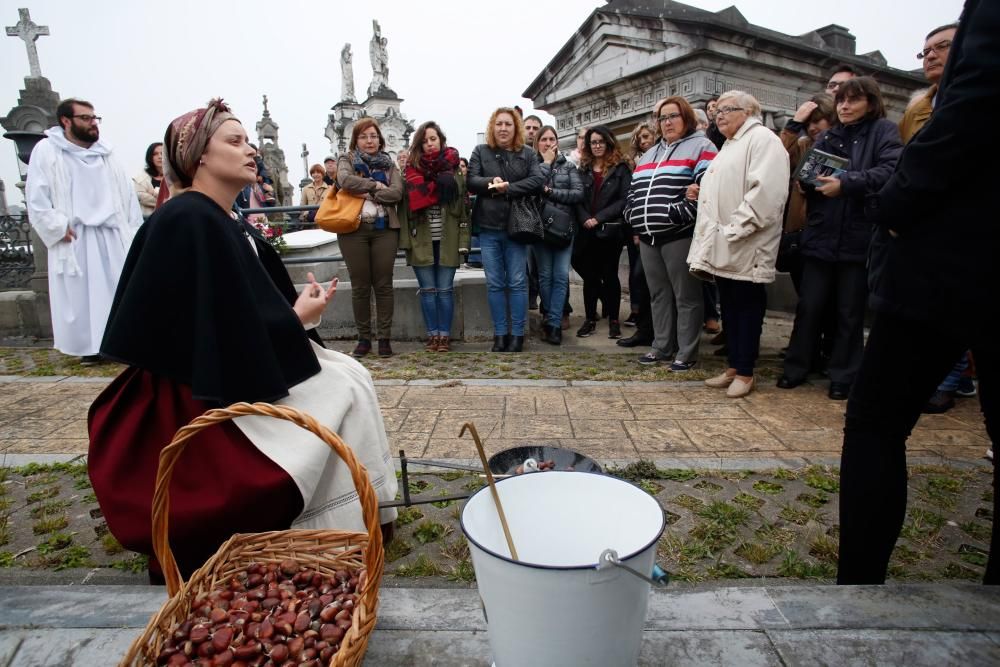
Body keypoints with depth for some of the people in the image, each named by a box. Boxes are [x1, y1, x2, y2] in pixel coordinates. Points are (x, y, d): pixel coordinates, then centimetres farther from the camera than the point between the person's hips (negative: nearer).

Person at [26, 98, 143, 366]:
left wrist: (134, 231, 4)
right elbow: (36, 195, -5)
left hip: (112, 235, 3)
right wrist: (58, 228, -12)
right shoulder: (47, 150, -1)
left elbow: (127, 192, 10)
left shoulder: (104, 153, 11)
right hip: (74, 238, -3)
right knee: (81, 293, 3)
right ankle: (89, 346, 13)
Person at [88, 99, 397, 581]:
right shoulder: (188, 221, -20)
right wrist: (297, 318, -15)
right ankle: (344, 523, 4)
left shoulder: (227, 222, 9)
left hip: (230, 367, 9)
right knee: (341, 393, -11)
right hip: (205, 392, -9)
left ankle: (365, 503, 11)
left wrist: (296, 306, -5)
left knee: (350, 376, 2)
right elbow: (220, 330, -25)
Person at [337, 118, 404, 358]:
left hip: (384, 229, 1)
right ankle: (364, 338, 12)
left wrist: (366, 192, -9)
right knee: (360, 286, 3)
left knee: (383, 285, 1)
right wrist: (376, 185, -7)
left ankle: (384, 338, 8)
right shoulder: (347, 160, 11)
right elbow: (345, 180, -12)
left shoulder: (389, 164, 14)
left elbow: (396, 193, -4)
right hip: (354, 228, -1)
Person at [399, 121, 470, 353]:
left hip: (447, 239, 0)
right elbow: (410, 203, 0)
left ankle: (445, 335, 10)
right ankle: (433, 335, 14)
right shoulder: (412, 169, 6)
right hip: (421, 239, 1)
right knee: (428, 290, 5)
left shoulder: (453, 169, 6)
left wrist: (463, 238, -5)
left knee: (445, 289, 3)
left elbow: (462, 205, 2)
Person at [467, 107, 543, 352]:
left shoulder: (528, 154, 8)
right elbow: (470, 181, -1)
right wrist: (490, 182, -20)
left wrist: (508, 188, -16)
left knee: (517, 282, 1)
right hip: (488, 227, 1)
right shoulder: (480, 151, 9)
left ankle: (517, 333, 10)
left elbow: (537, 180, -6)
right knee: (494, 284, 4)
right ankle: (500, 333, 14)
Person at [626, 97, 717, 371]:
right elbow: (634, 191, 23)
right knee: (659, 294, 13)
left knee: (686, 296, -1)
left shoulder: (700, 147, 0)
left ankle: (686, 353, 6)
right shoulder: (650, 154, 23)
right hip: (649, 237, 7)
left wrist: (678, 216, -19)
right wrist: (635, 222, 10)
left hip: (680, 236, -7)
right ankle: (662, 347, 22)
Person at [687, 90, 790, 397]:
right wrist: (710, 240, 11)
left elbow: (766, 191, -19)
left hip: (746, 248, -8)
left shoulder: (762, 139, -5)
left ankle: (745, 373, 8)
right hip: (723, 247, 9)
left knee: (747, 308, -1)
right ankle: (733, 367, 21)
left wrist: (735, 228, -21)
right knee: (729, 307, 12)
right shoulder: (729, 145, 24)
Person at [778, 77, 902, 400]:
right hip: (821, 236, 3)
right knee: (809, 306, 6)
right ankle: (795, 368, 18)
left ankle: (843, 376, 17)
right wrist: (810, 180, -8)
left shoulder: (884, 131, 2)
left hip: (859, 238, -3)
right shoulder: (826, 138, 16)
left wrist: (845, 183, -22)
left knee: (850, 312, 5)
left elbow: (890, 170, -14)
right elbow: (806, 176, 13)